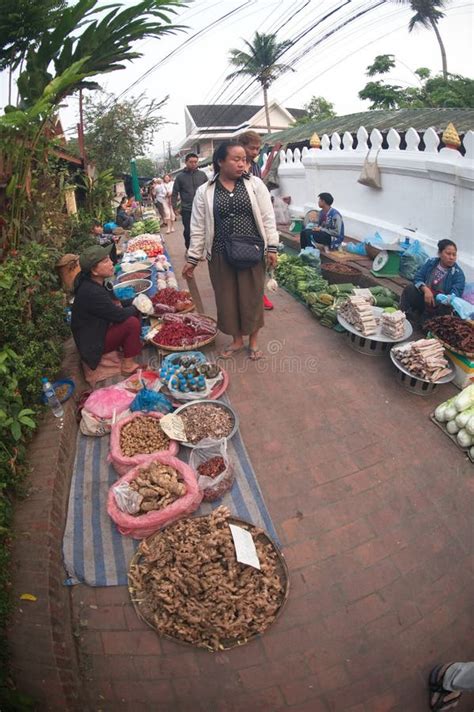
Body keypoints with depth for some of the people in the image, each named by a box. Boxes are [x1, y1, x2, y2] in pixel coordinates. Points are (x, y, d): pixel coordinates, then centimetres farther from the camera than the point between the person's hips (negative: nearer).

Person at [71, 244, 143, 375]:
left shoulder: (90, 282, -2)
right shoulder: (92, 293, -31)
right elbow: (119, 315, -23)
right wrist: (136, 308, -6)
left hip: (96, 329, 9)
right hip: (93, 344, -9)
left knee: (133, 314, 4)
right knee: (132, 323, -22)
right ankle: (128, 365, -10)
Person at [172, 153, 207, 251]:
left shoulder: (202, 174, 5)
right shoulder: (180, 176, 1)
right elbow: (175, 193, 3)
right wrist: (174, 207, -3)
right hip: (186, 210, -1)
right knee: (187, 231, 3)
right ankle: (189, 249, 21)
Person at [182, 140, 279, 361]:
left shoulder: (255, 184, 1)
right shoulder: (205, 192, 0)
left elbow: (267, 218, 1)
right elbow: (198, 228, 3)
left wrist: (271, 248, -5)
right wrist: (192, 259, 2)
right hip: (221, 255, 1)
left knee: (252, 296, 8)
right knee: (227, 298, 9)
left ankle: (253, 340, 27)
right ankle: (237, 340, 28)